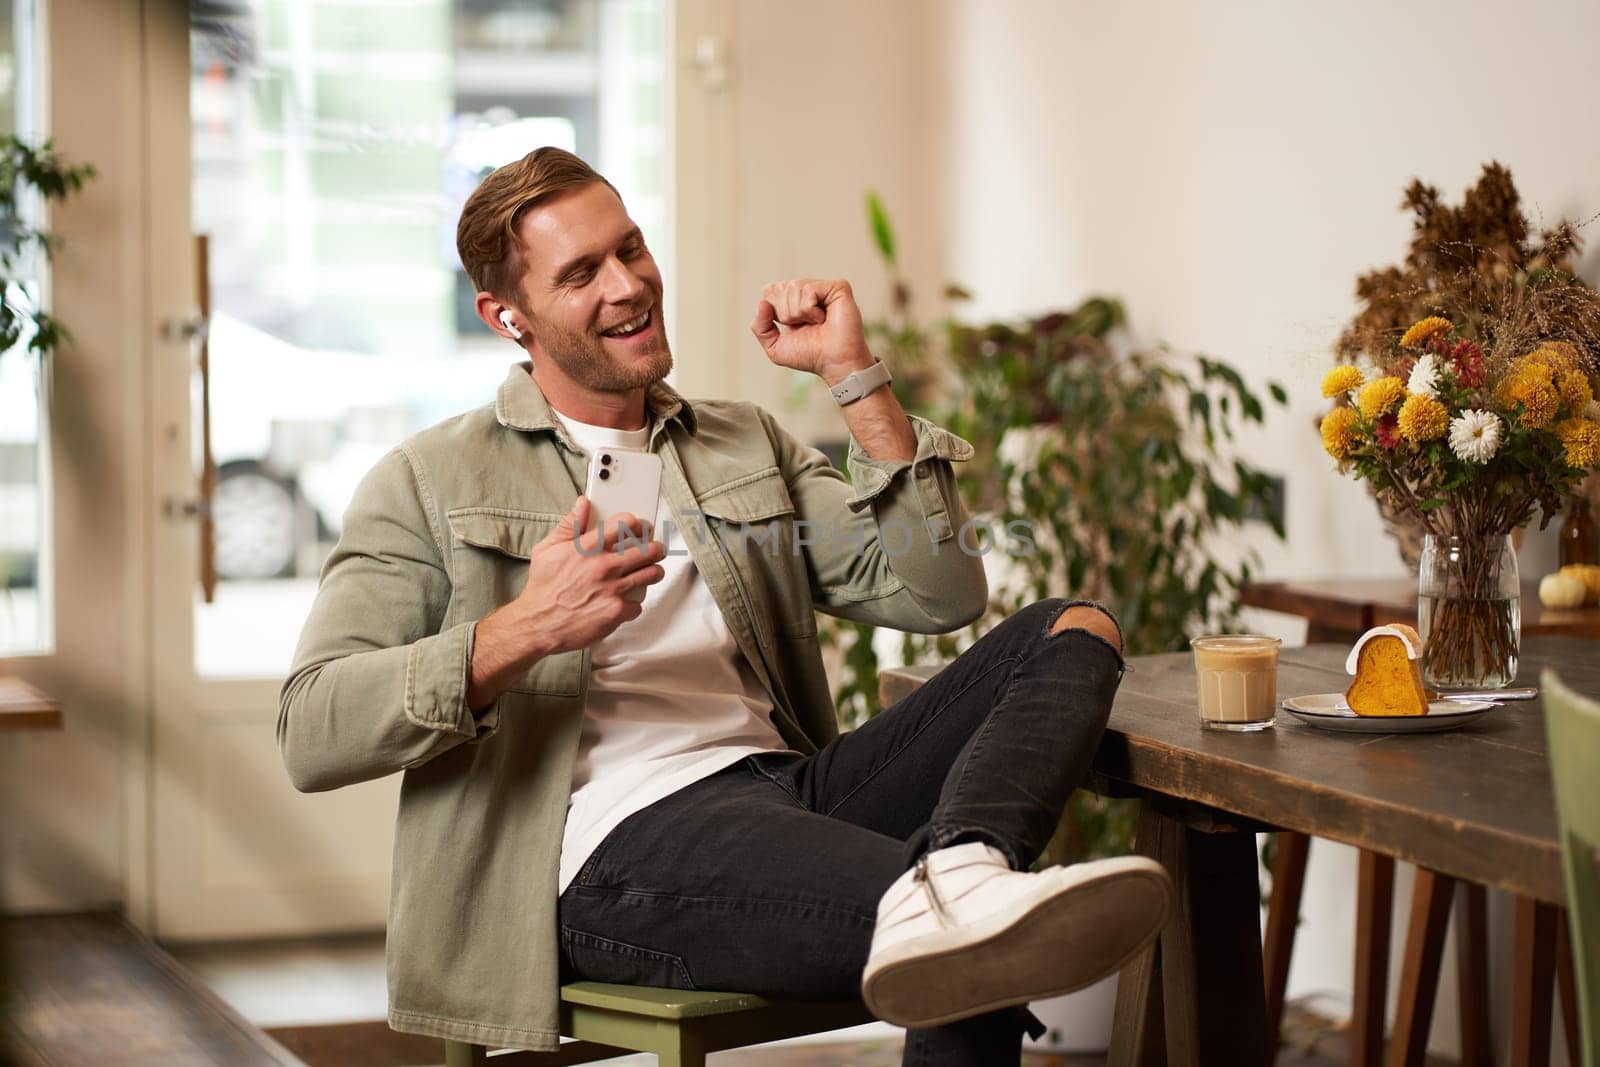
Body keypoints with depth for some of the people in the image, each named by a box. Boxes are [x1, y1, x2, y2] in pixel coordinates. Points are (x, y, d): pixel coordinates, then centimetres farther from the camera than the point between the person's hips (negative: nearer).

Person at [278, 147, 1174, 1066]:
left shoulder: (749, 446, 25)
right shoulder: (429, 481, 11)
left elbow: (939, 595, 13)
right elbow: (311, 733, -2)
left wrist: (855, 375, 8)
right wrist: (522, 631, -16)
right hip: (621, 843, -6)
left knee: (1072, 631, -19)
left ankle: (956, 881, -45)